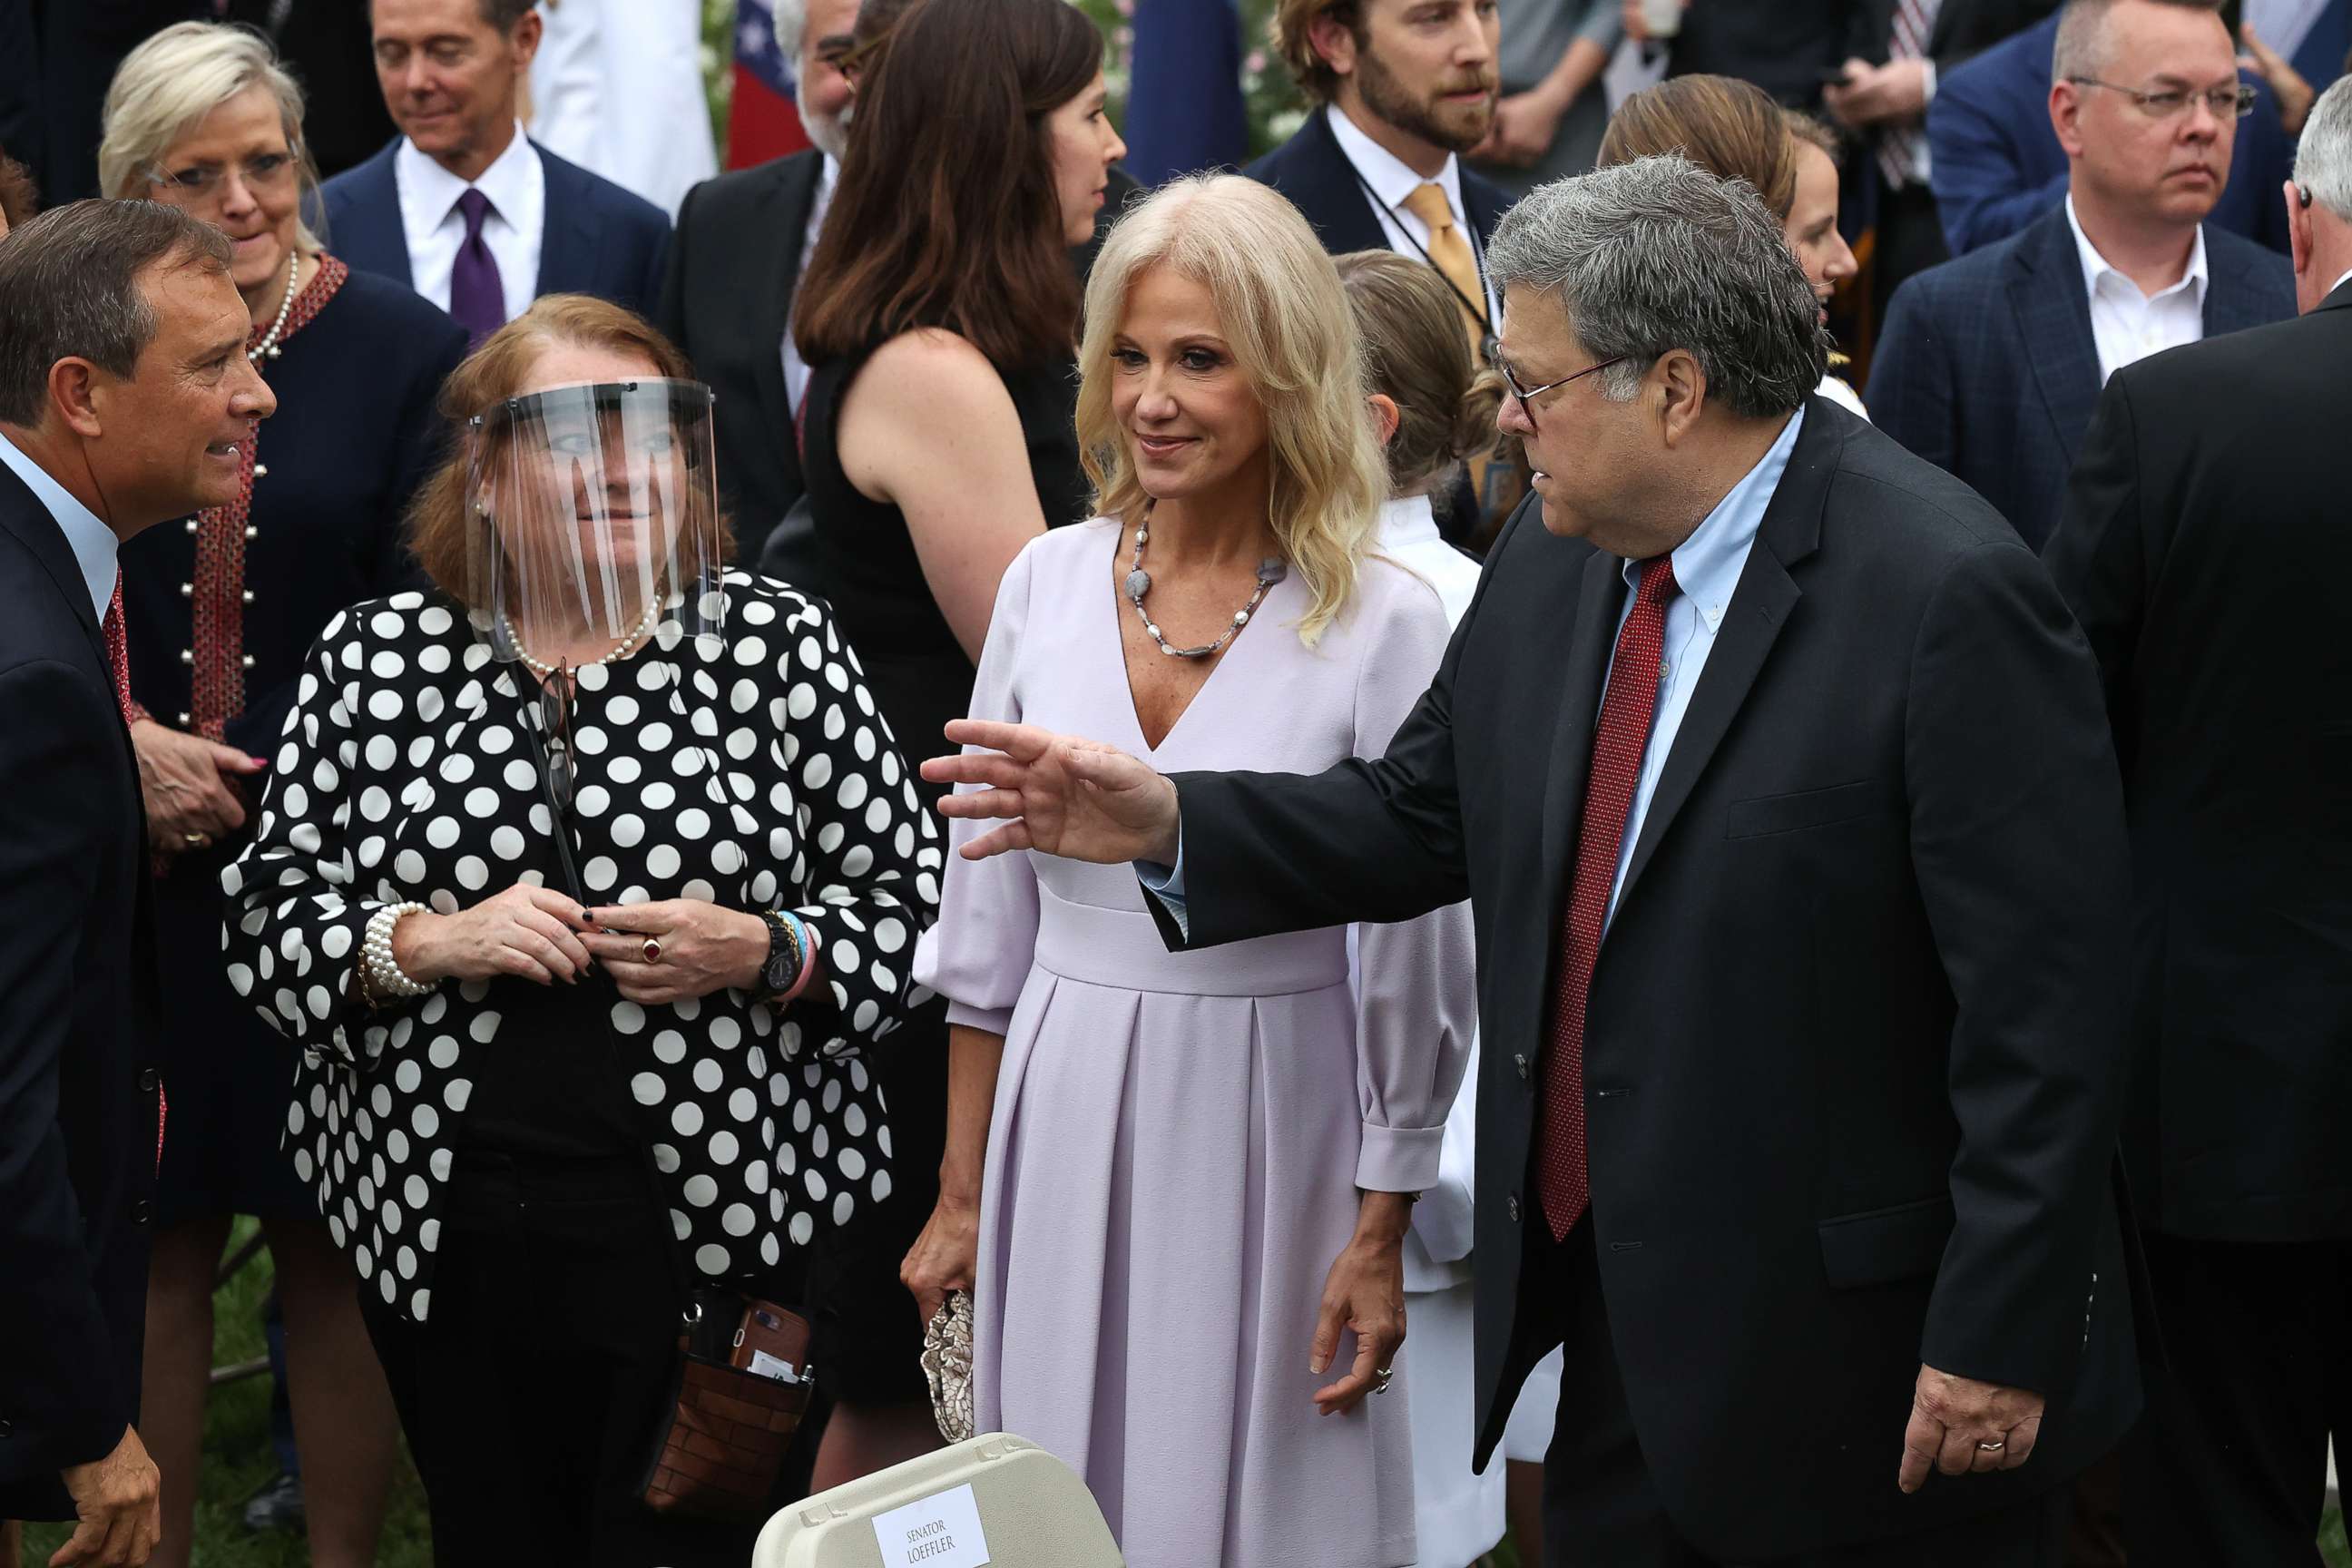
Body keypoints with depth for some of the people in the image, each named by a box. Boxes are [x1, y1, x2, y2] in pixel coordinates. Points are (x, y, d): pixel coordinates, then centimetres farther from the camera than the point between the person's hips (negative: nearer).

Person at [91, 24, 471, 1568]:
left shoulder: (402, 351, -2)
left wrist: (252, 786, -11)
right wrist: (125, 745, -9)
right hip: (130, 873, 1)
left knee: (336, 1248, 6)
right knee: (160, 1245, 7)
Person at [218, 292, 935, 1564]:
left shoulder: (775, 642, 1)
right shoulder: (374, 660, 4)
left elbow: (908, 904, 3)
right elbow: (266, 921, 4)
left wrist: (763, 952, -14)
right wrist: (429, 943, -13)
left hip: (715, 1230, -1)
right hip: (442, 1236, 1)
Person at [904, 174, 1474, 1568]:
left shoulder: (1387, 625, -10)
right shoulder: (1051, 582, 2)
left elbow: (1419, 962, -6)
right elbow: (988, 917, 9)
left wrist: (1379, 1240, -5)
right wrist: (962, 1194, 9)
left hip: (1271, 1133, -4)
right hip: (1062, 1132, 4)